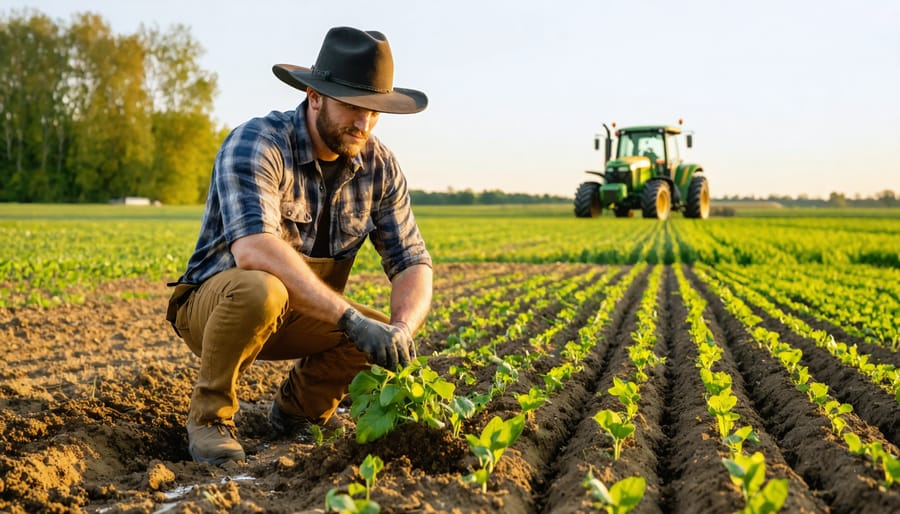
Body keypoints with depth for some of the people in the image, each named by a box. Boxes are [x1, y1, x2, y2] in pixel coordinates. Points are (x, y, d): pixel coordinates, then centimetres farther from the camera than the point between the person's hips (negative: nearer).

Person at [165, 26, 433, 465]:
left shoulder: (380, 168, -6)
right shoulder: (256, 144, -26)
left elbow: (412, 263, -7)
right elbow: (253, 251, -41)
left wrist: (401, 330, -30)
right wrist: (350, 318, -46)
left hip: (301, 315, 6)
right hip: (213, 304, -5)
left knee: (380, 337, -19)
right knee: (260, 289, -38)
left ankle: (300, 407, 10)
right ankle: (210, 415, -13)